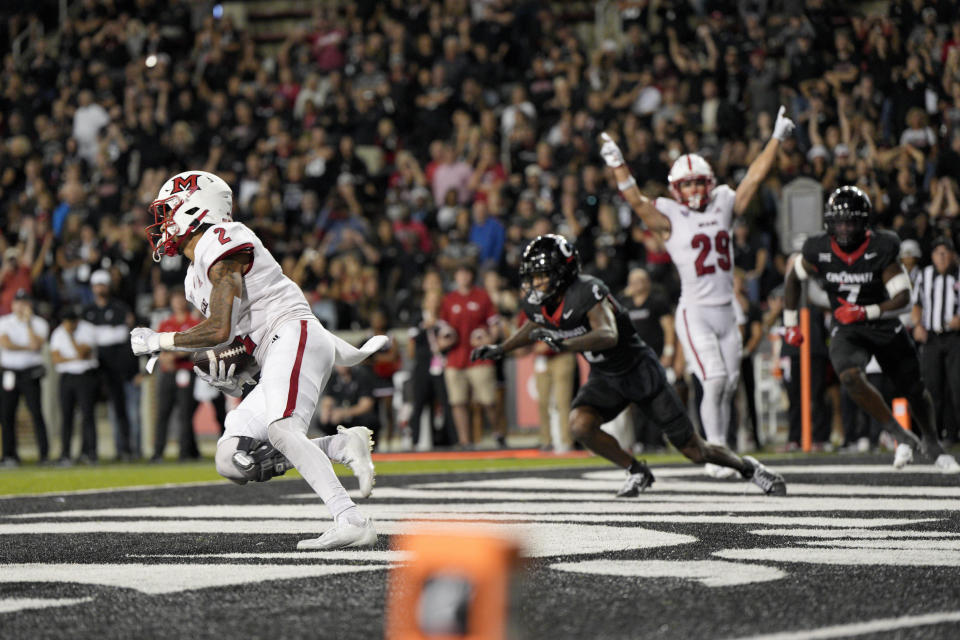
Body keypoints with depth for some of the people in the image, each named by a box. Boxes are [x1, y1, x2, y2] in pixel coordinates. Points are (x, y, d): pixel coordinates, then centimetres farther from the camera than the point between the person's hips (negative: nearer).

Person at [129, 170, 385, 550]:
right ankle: (343, 447, -7)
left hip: (295, 336, -10)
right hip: (274, 360, 10)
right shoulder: (196, 277, 24)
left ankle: (351, 523, -39)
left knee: (280, 431, -31)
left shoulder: (221, 244, -7)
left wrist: (158, 342, -4)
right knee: (231, 461, -3)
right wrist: (232, 381, 5)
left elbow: (219, 330, -16)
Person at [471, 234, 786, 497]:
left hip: (639, 370, -6)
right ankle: (637, 472, 0)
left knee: (693, 450, -2)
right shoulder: (536, 303, -6)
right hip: (604, 378, 6)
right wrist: (500, 349, 16)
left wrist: (563, 343, -54)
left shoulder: (586, 291, -30)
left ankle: (747, 466, 26)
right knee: (580, 425, -23)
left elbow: (608, 335, -45)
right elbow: (535, 328, 20)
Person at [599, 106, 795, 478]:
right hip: (695, 313, -5)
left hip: (726, 312, 5)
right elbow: (636, 200, -15)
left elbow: (755, 177, 12)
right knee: (714, 381, -15)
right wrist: (617, 165, -27)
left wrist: (777, 138, 11)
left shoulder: (723, 207, 10)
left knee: (729, 385, 5)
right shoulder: (669, 219, -2)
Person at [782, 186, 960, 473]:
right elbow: (793, 278, 8)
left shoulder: (881, 248, -18)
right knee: (850, 377, -30)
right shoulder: (819, 251, -12)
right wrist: (791, 324, 8)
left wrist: (866, 312, -34)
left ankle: (932, 444, 40)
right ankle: (902, 437, -17)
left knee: (915, 391, 10)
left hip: (885, 328, 0)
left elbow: (903, 298, -20)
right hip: (847, 331, 0)